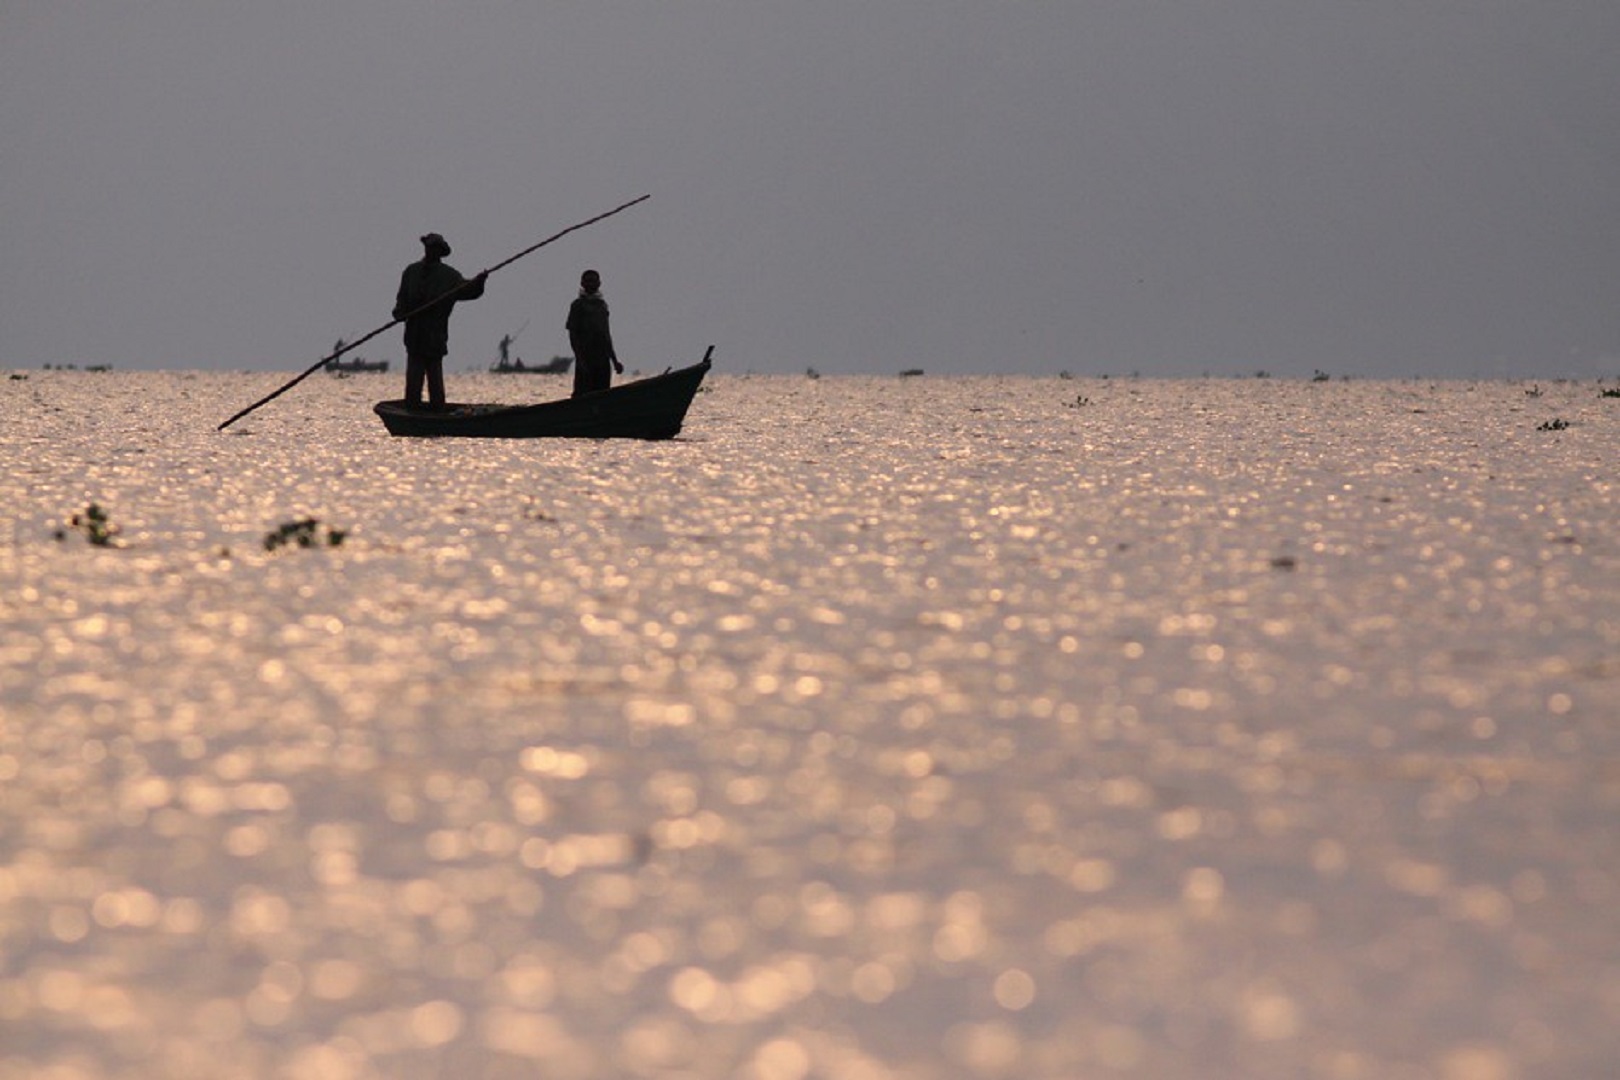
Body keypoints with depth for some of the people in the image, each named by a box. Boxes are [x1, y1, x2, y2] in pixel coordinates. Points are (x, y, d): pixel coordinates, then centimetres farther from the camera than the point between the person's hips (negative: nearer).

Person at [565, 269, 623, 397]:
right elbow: (572, 334, -5)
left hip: (602, 358, 6)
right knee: (583, 394, -9)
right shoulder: (578, 305, 0)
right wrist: (580, 358, -16)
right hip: (586, 358, -6)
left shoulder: (602, 305, 17)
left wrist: (614, 360, 19)